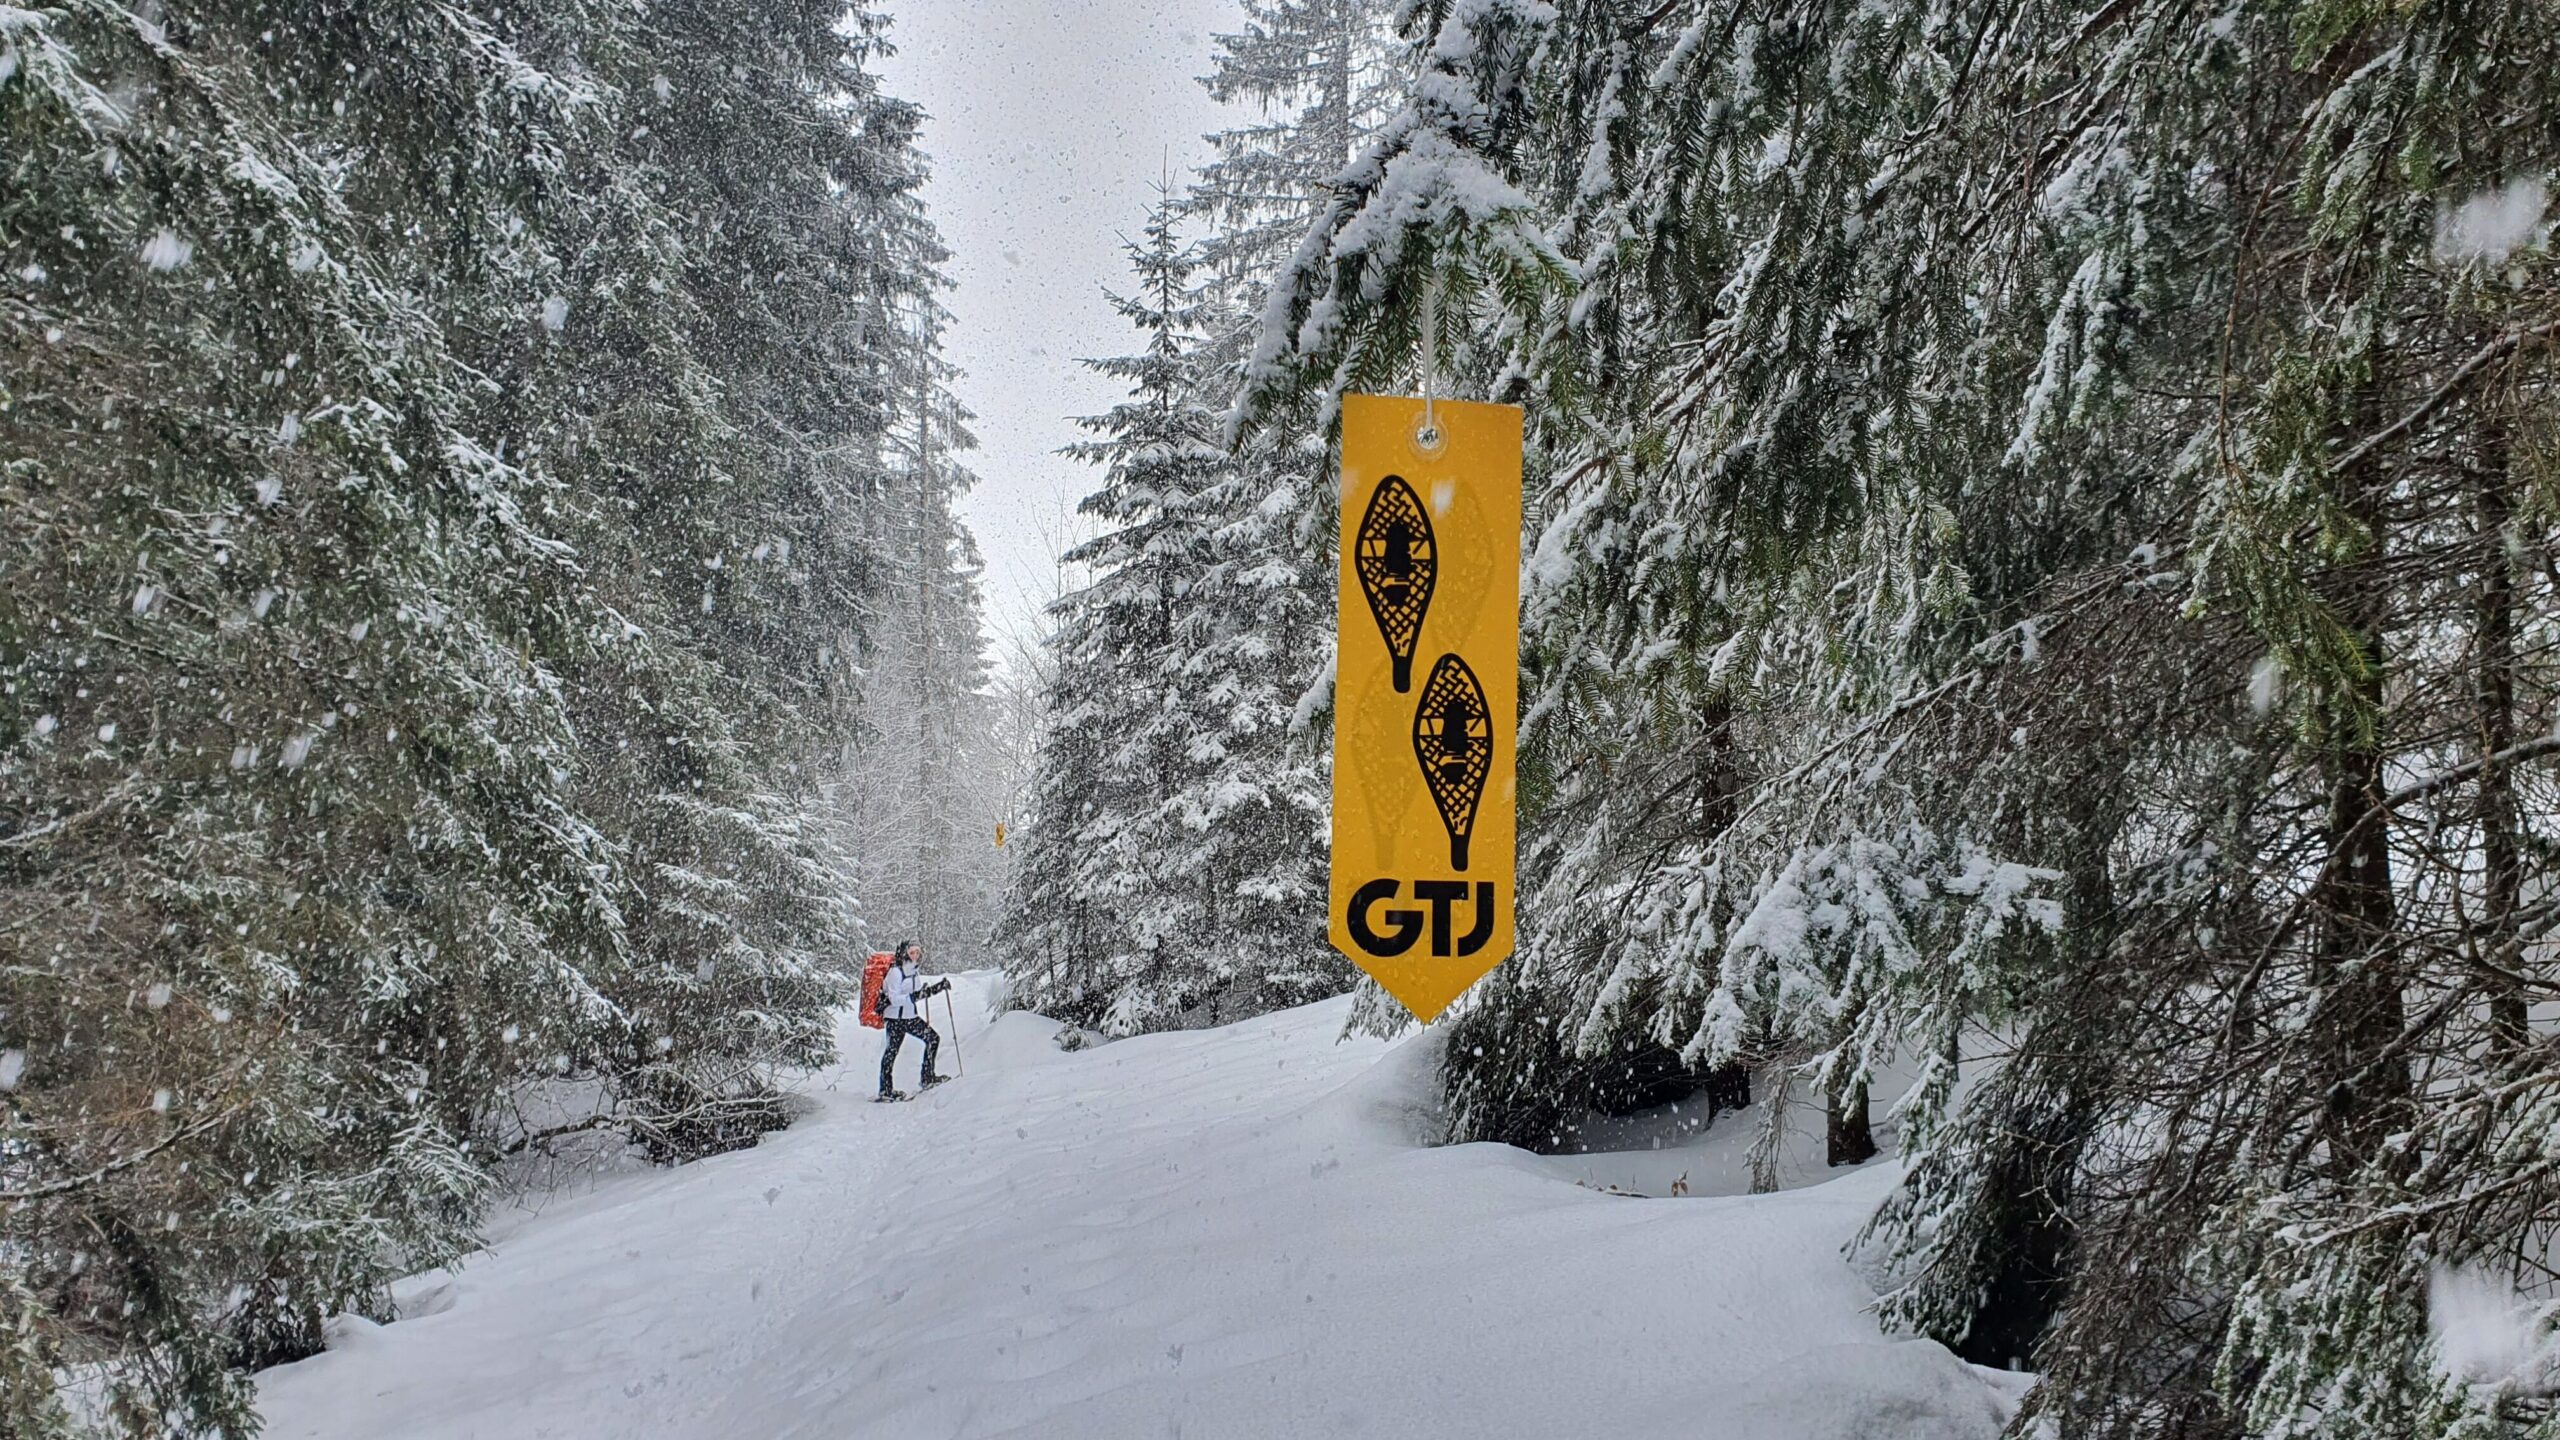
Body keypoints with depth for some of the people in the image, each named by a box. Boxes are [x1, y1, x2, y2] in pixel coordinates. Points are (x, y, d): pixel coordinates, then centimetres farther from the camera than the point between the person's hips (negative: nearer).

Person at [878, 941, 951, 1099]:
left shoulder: (912, 970, 9)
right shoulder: (895, 972, -17)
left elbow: (917, 993, 18)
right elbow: (894, 999, -22)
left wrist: (939, 987, 11)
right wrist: (915, 996, -31)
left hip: (910, 1016, 8)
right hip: (895, 1018, -8)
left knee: (933, 1038, 2)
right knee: (892, 1051, -1)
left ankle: (928, 1078, 9)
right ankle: (885, 1090, 9)